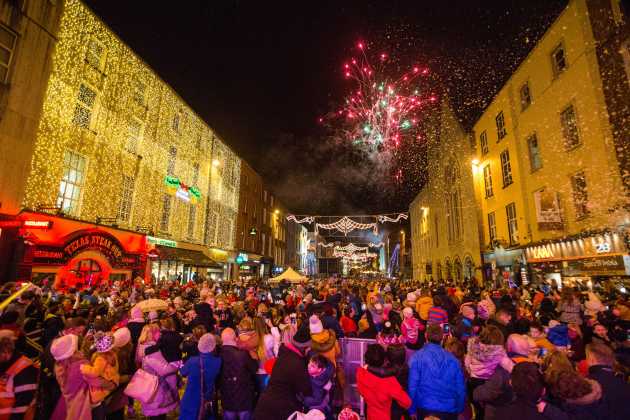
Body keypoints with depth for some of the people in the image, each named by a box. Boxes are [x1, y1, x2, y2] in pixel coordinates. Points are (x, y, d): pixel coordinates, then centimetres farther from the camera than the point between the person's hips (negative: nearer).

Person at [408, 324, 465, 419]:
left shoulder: (417, 357, -11)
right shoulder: (452, 359, -3)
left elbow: (412, 385, -13)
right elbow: (460, 387, 3)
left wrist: (412, 409, -2)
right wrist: (459, 410, 16)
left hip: (426, 409, -2)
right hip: (450, 410, 2)